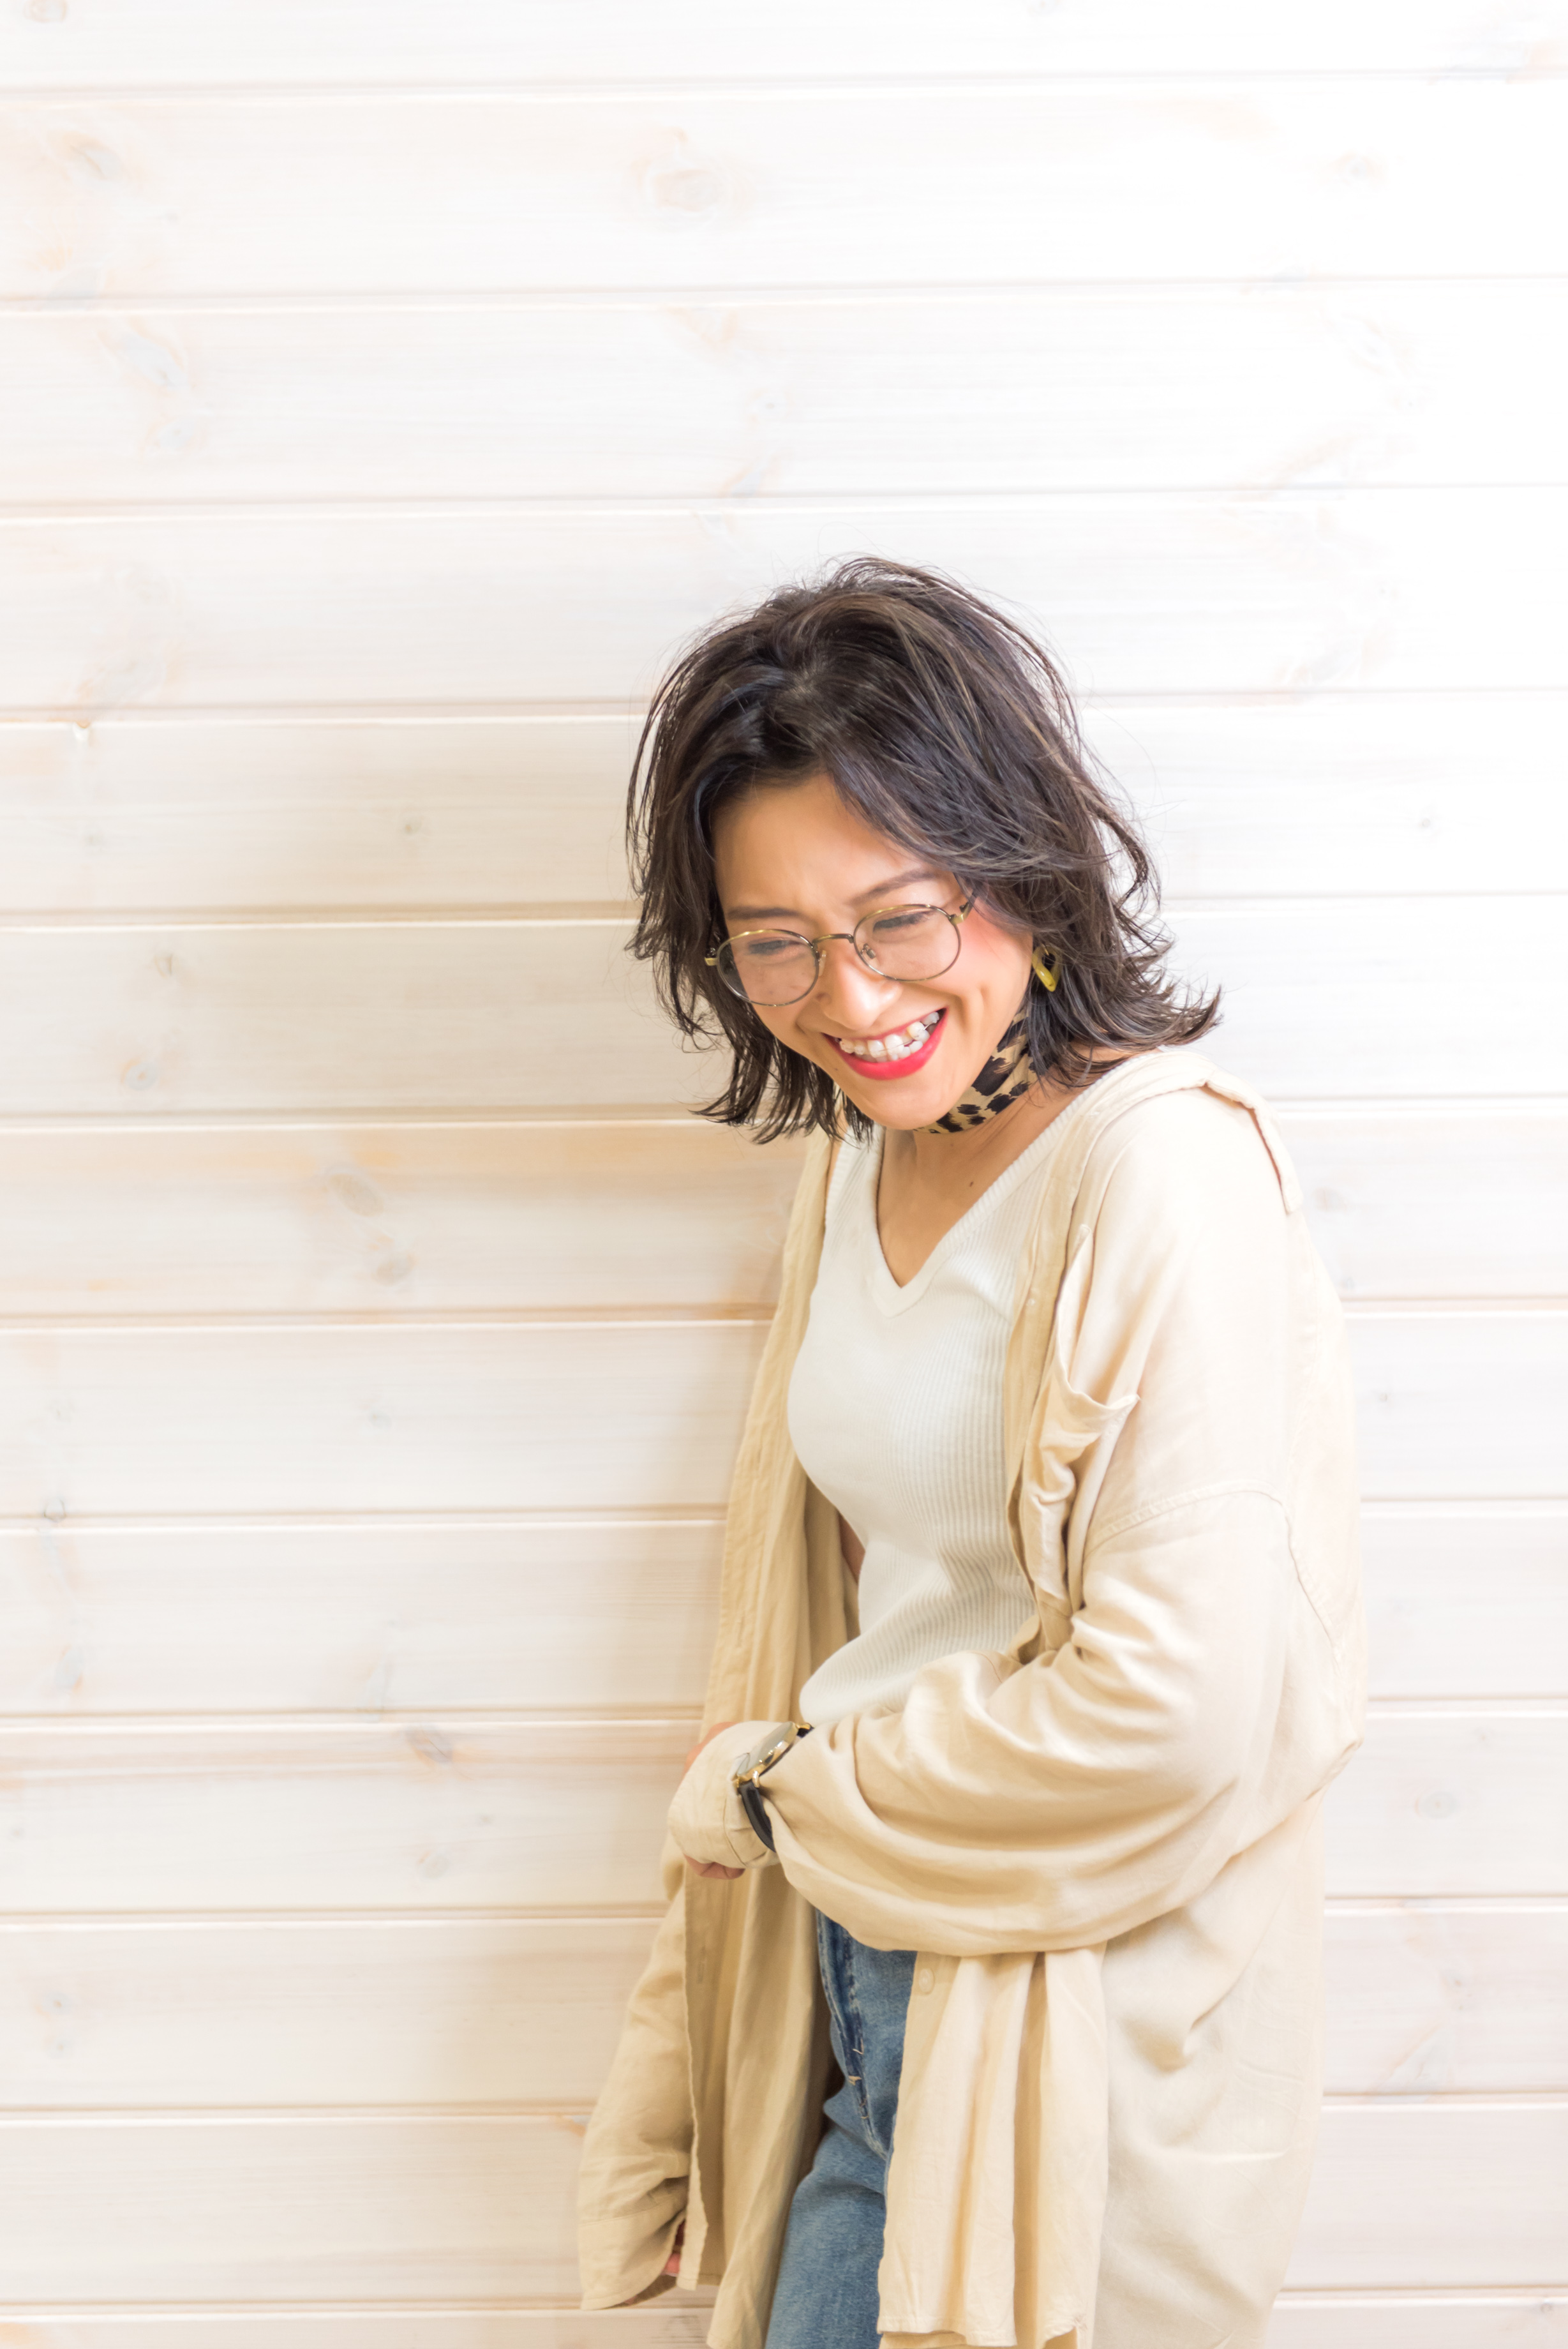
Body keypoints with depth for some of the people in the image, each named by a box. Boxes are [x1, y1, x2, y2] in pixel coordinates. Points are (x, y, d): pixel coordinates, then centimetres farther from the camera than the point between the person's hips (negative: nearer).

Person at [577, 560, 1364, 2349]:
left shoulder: (1160, 1167, -19)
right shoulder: (861, 1165, 7)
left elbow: (1179, 1712, -25)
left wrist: (780, 1789, -11)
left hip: (1077, 2029, -7)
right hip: (869, 1990, 7)